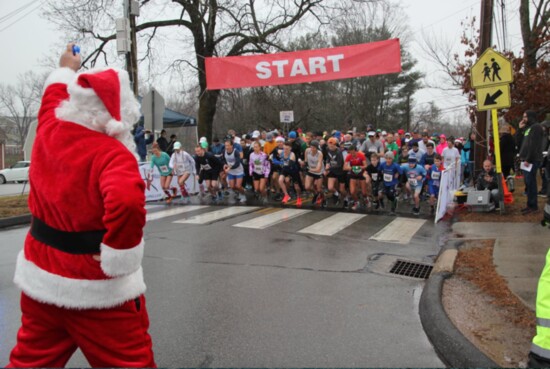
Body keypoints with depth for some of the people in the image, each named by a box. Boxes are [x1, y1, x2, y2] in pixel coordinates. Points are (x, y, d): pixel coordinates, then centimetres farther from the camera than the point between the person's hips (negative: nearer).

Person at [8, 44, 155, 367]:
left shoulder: (49, 131, -1)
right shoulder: (114, 154, -22)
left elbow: (56, 95, 21)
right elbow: (128, 203, -41)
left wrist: (66, 69, 40)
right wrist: (117, 260, -26)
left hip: (41, 276, 7)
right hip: (97, 287, -7)